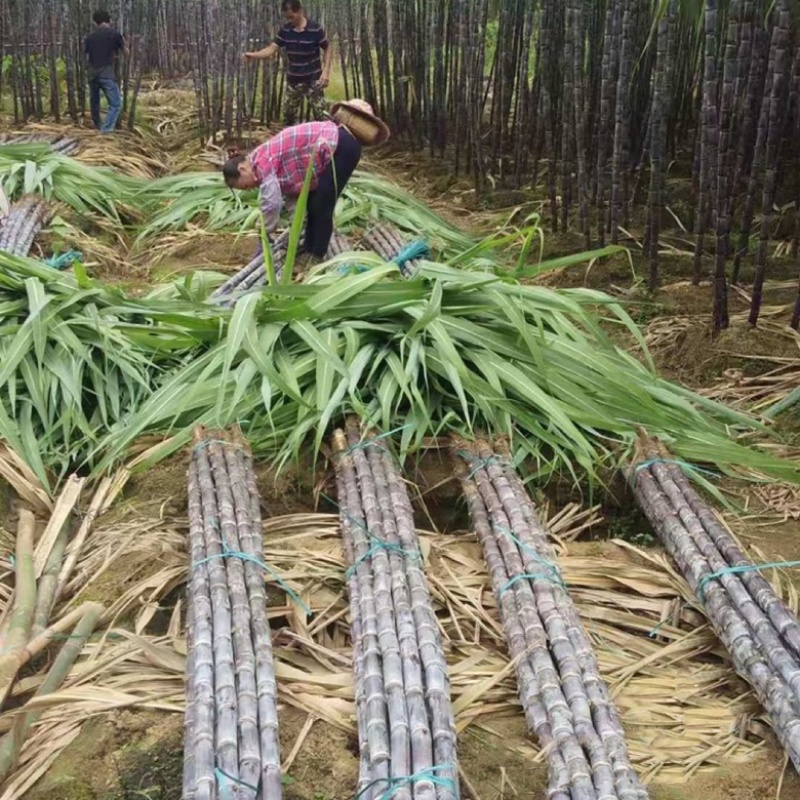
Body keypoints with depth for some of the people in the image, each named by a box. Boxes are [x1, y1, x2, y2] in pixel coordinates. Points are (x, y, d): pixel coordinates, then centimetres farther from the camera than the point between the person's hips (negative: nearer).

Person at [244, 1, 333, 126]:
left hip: (313, 79, -4)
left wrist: (326, 71, -15)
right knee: (288, 115, 13)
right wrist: (254, 55, -22)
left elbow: (328, 49, -4)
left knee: (321, 114, -6)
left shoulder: (315, 29, -13)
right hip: (293, 80, 5)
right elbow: (272, 48, -4)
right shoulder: (285, 30, -1)